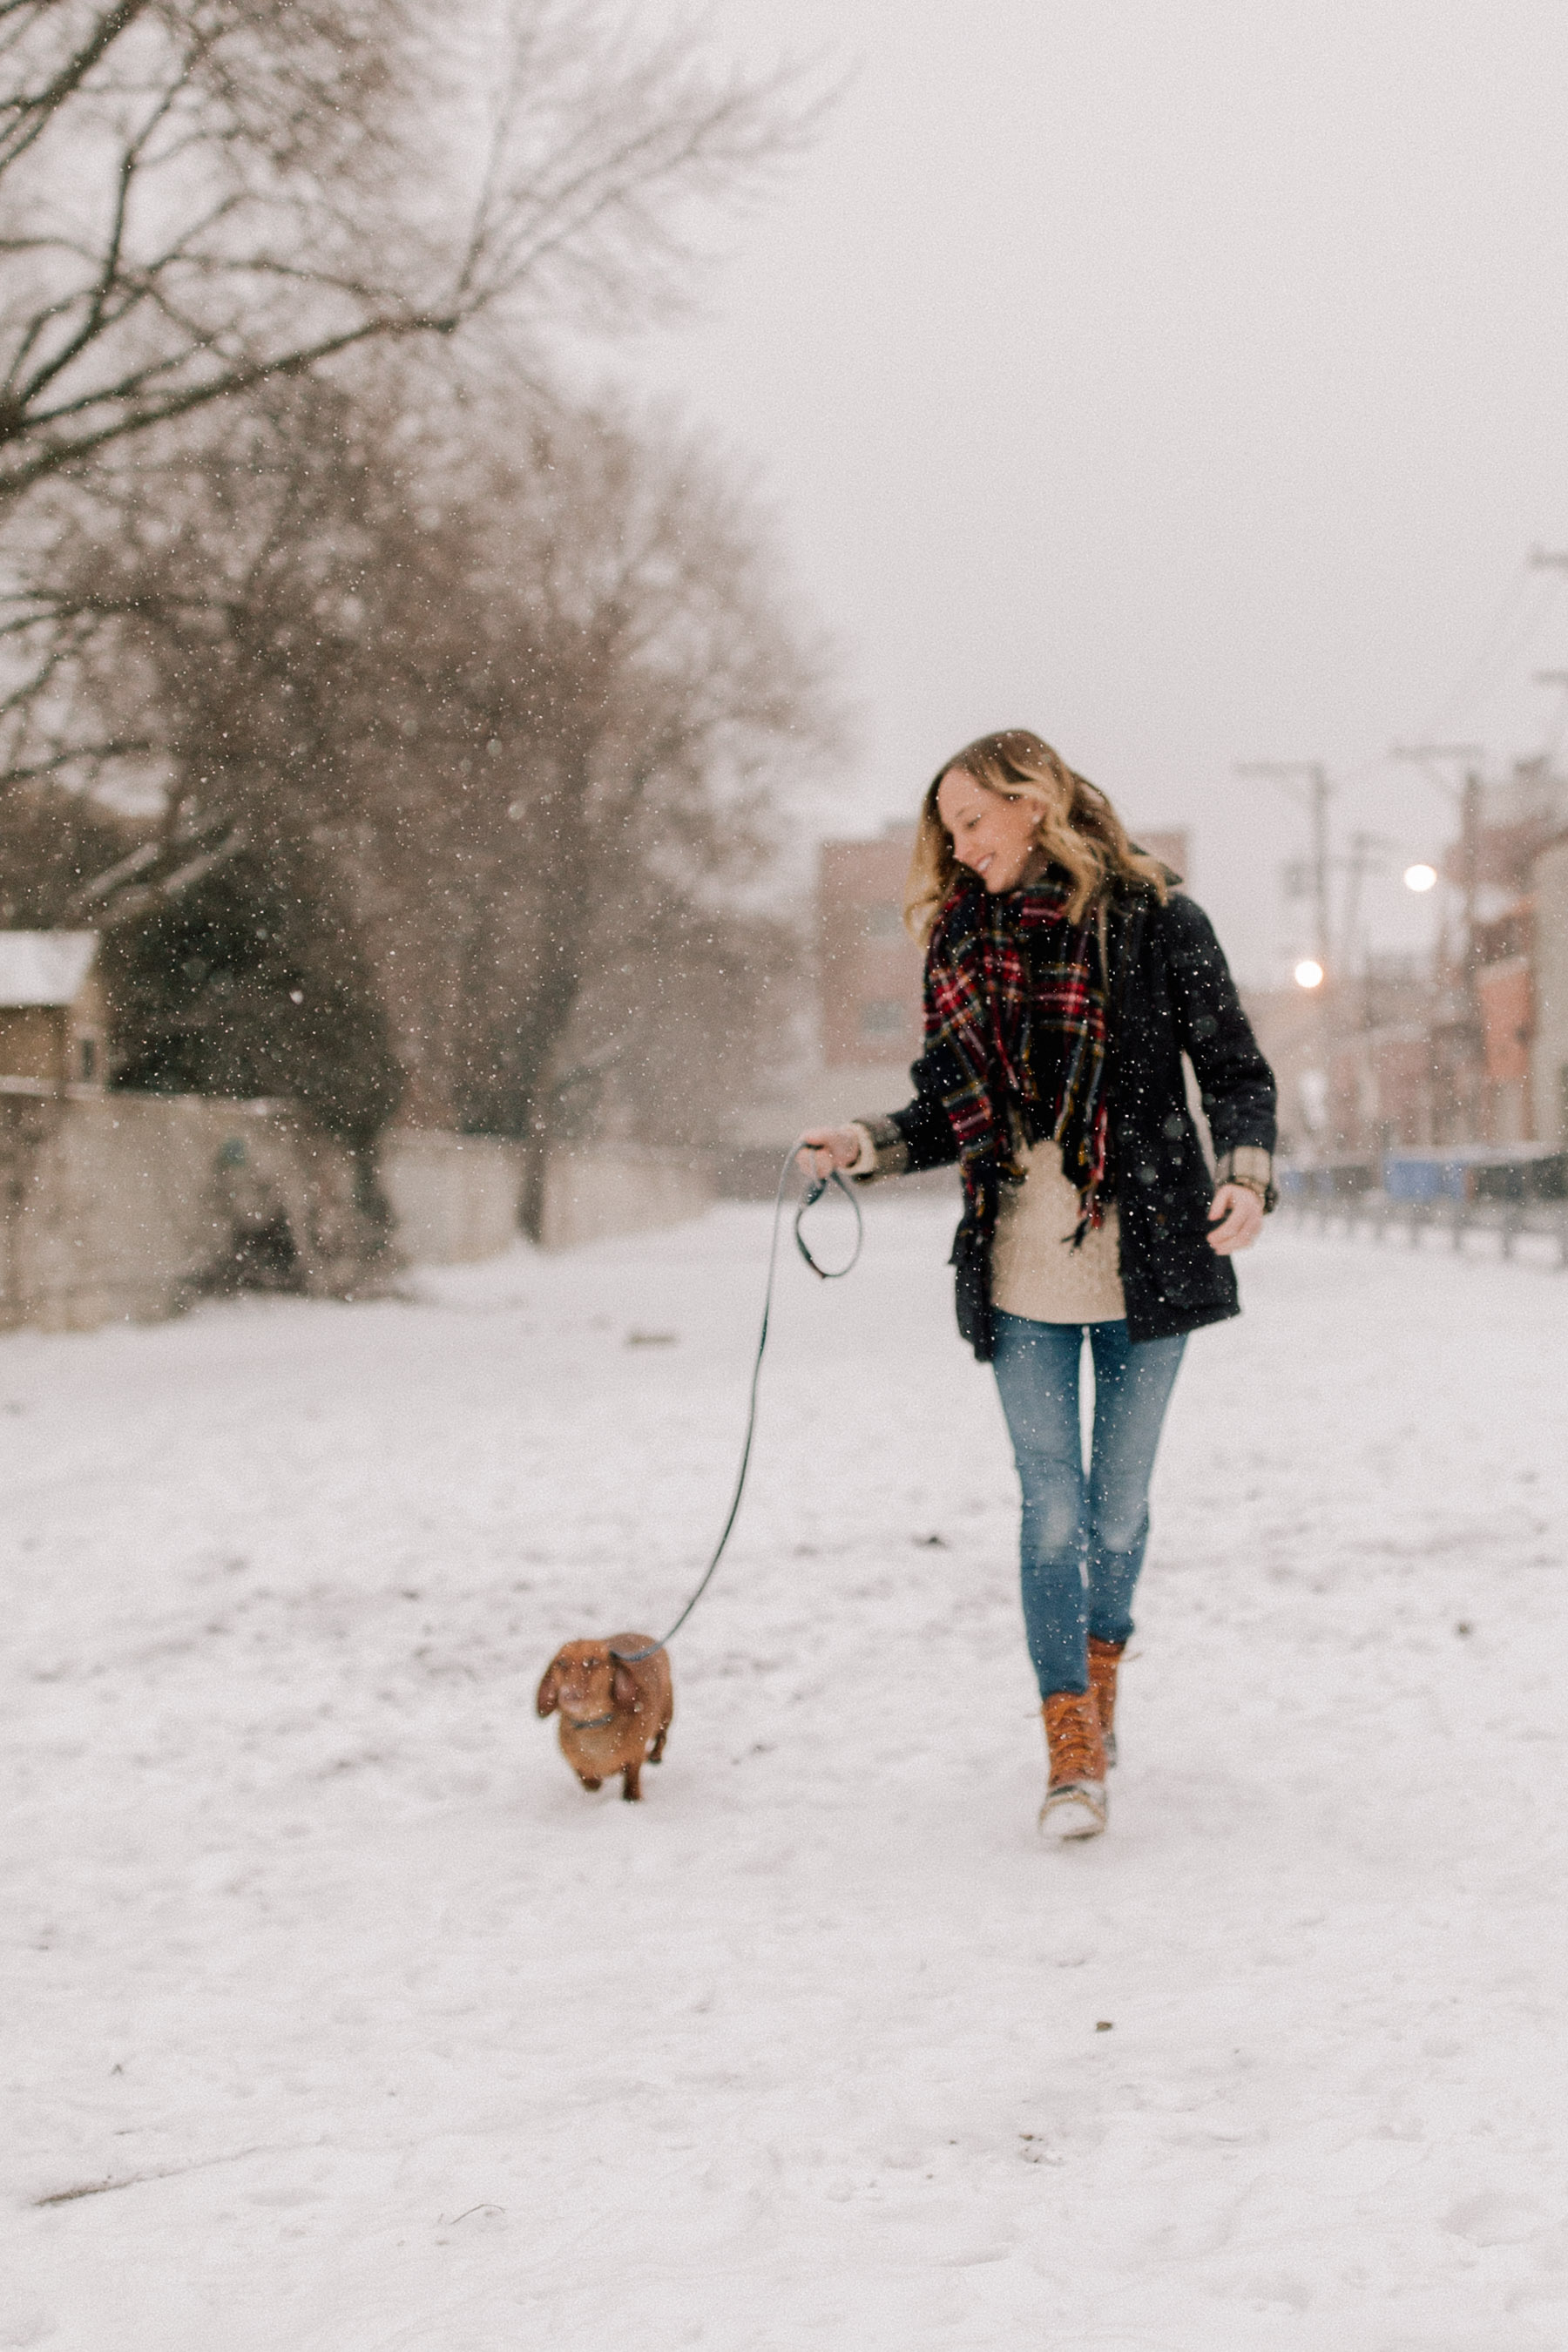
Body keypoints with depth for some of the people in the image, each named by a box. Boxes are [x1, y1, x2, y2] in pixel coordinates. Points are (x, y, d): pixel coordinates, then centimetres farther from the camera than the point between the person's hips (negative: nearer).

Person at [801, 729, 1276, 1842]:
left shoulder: (1154, 919, -3)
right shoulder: (961, 940, 8)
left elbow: (1235, 1069, -2)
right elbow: (951, 1112, 13)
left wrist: (1247, 1176, -19)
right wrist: (863, 1146, -5)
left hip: (1144, 1253, -2)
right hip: (1021, 1271, 2)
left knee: (1120, 1500, 9)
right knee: (1052, 1506, -2)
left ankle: (1101, 1675, 35)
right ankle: (1072, 1748, 3)